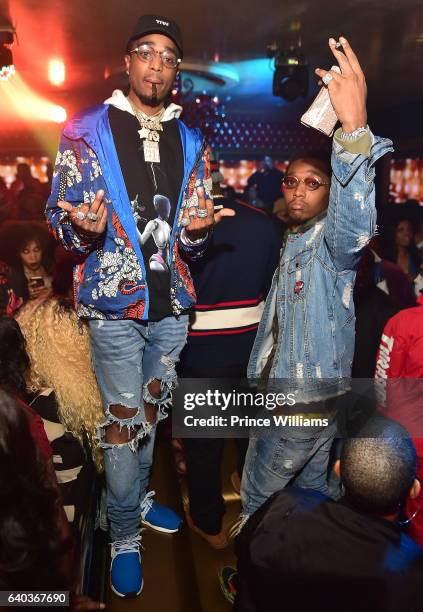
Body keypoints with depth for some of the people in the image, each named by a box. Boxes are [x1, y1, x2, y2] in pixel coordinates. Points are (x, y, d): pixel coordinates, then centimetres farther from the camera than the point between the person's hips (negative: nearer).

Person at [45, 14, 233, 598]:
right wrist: (84, 230, -25)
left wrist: (197, 230, -14)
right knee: (123, 422, 3)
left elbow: (192, 240, 9)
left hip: (172, 302, 4)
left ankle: (137, 495, 43)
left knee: (152, 413, 18)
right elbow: (60, 219, -2)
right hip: (116, 302, -4)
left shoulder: (190, 143, 9)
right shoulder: (86, 131, -2)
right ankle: (125, 538, 25)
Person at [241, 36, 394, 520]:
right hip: (285, 392, 8)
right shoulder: (293, 240, 14)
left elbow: (356, 225, -41)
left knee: (258, 500, 8)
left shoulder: (332, 240, -15)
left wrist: (355, 127, -52)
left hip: (302, 403, -8)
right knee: (310, 491, 22)